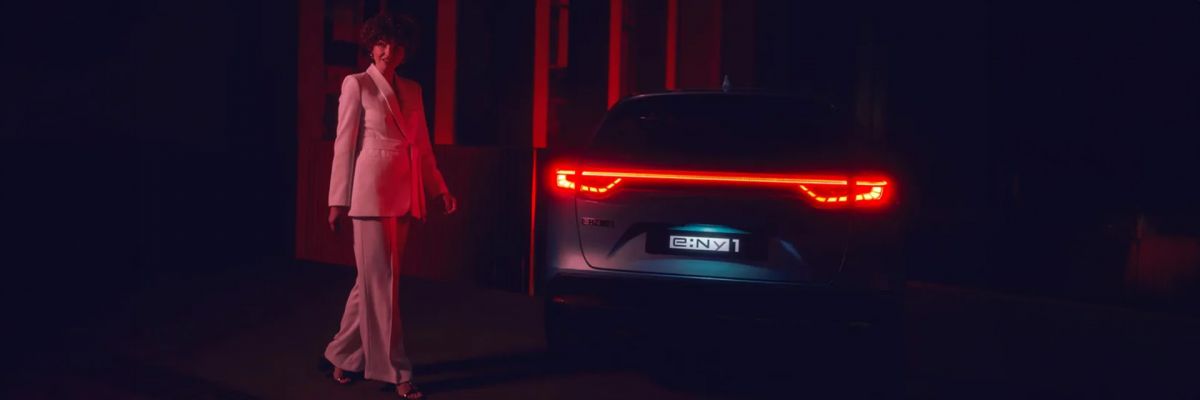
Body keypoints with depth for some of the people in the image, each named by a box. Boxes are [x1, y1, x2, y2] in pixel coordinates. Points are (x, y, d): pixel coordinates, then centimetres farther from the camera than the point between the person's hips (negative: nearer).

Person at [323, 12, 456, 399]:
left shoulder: (412, 90, 15)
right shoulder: (356, 84, -2)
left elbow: (422, 146, 17)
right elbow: (344, 145, -5)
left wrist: (440, 190, 10)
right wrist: (339, 201, -8)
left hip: (404, 195, 6)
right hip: (371, 193, -6)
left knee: (373, 281, 12)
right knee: (381, 282, -2)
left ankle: (345, 354, 25)